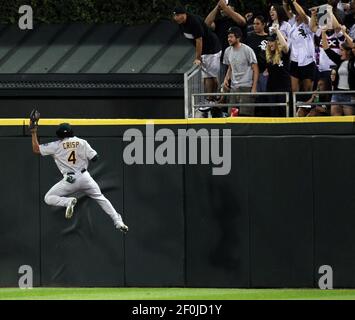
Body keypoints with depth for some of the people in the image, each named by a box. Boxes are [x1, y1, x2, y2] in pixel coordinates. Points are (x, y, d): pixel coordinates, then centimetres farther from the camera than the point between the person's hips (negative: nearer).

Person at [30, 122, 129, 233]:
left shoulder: (56, 146, -2)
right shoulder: (82, 142, 1)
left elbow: (36, 149, 2)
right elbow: (94, 157, 1)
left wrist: (34, 133, 11)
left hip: (69, 180, -3)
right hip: (85, 177, 3)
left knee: (48, 198, 10)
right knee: (100, 198, 19)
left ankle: (68, 202, -19)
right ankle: (118, 222, 9)